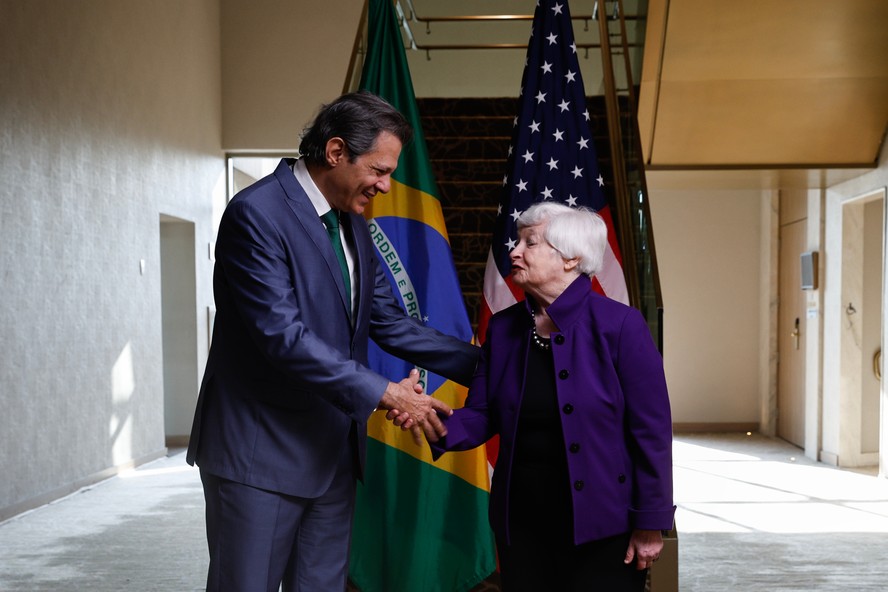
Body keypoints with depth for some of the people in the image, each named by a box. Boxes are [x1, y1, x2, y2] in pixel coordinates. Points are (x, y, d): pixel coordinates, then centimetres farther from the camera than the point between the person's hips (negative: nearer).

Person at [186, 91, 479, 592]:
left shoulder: (354, 226, 11)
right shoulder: (256, 214, -16)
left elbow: (389, 321, 12)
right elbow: (282, 335, -23)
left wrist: (480, 363, 3)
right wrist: (383, 393, -22)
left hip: (333, 452, 8)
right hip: (261, 453, -8)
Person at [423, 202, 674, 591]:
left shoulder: (620, 325, -12)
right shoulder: (503, 328, 3)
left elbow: (651, 430, -11)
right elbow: (482, 416, 2)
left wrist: (650, 523, -11)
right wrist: (435, 426, -19)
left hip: (600, 523, -4)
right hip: (521, 519, 5)